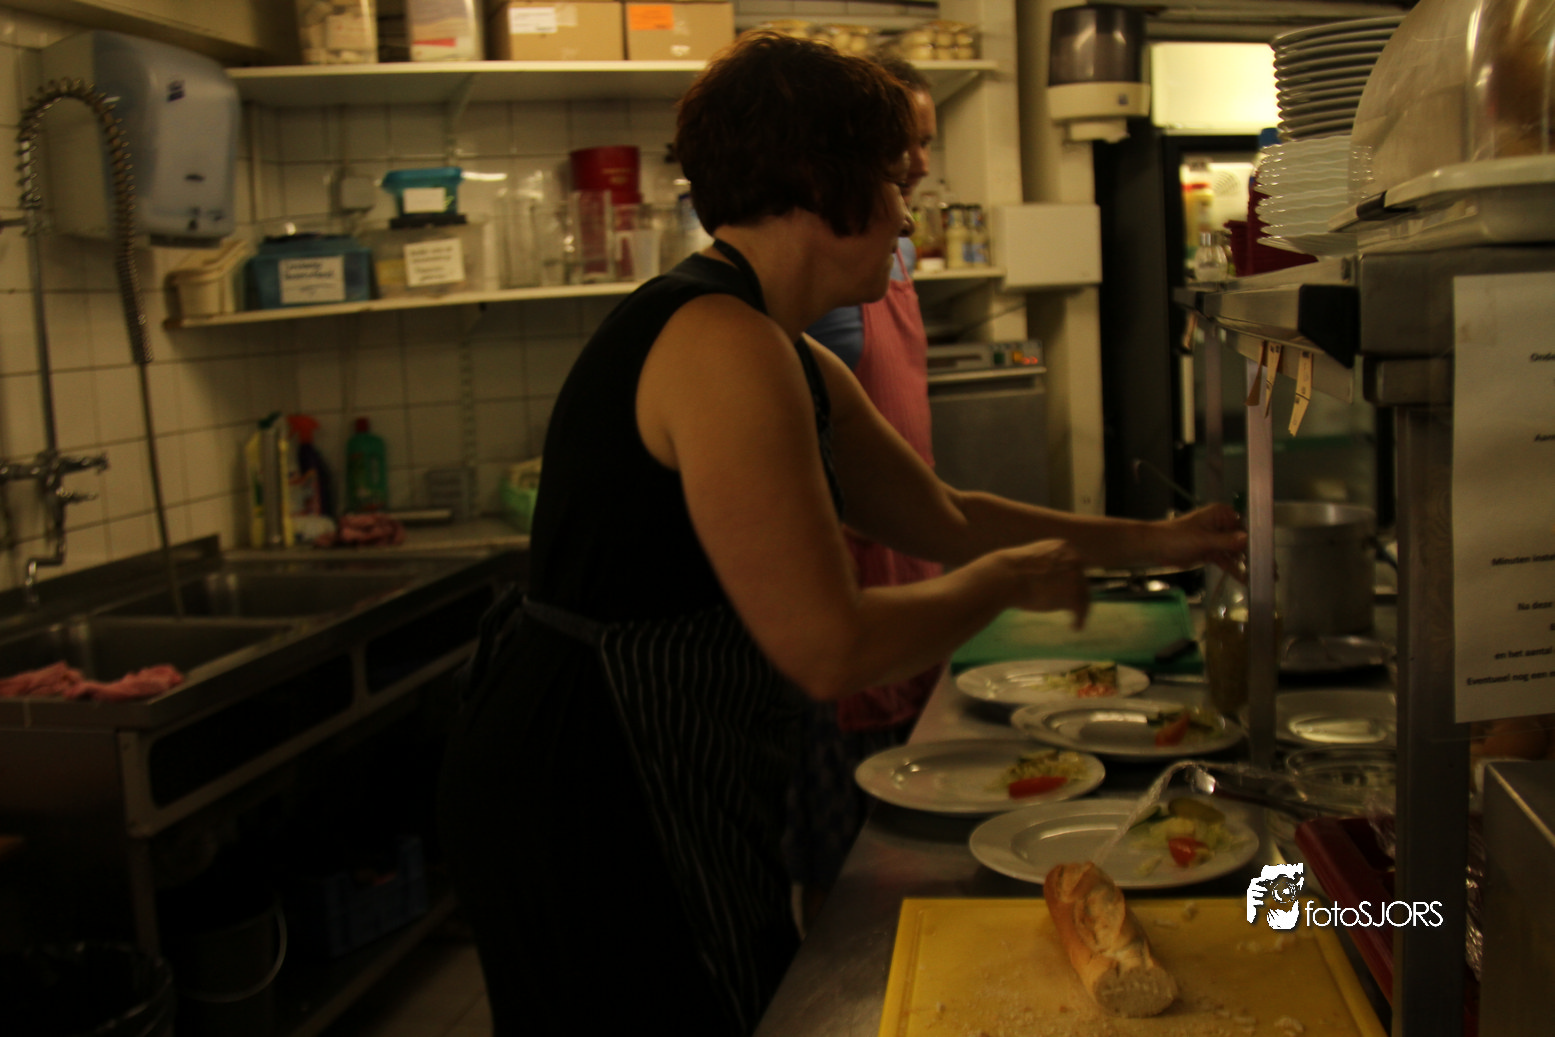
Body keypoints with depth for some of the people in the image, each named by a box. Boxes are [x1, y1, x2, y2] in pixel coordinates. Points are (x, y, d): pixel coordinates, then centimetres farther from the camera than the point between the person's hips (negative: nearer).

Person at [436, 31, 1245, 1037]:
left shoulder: (795, 364, 10)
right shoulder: (724, 343, -23)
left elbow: (946, 519, 21)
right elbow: (832, 649, -26)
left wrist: (1151, 540, 21)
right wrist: (1012, 579, -9)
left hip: (664, 783, 10)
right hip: (590, 798, -10)